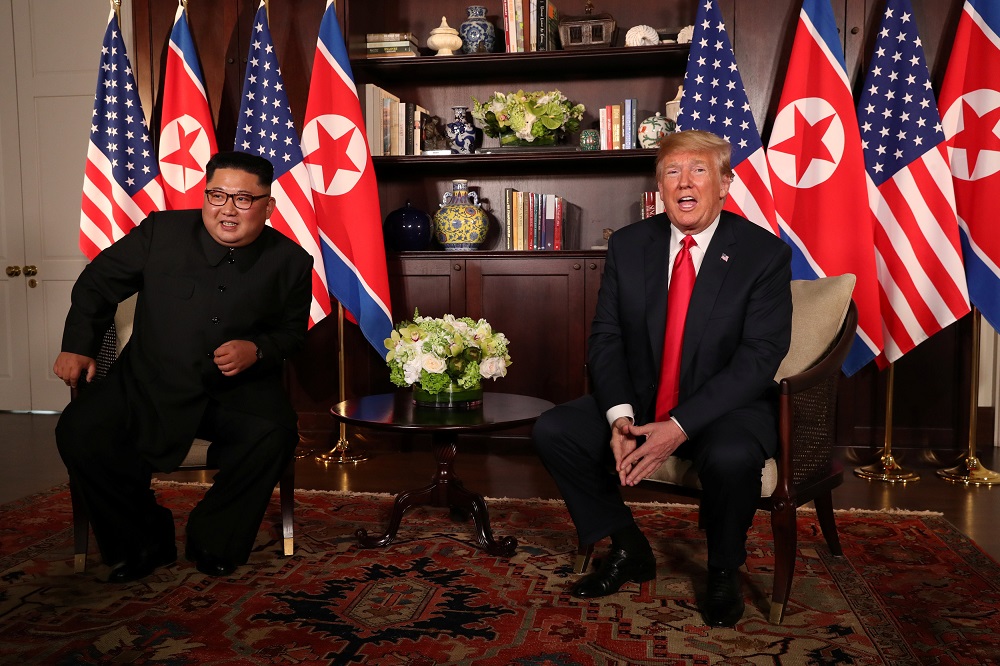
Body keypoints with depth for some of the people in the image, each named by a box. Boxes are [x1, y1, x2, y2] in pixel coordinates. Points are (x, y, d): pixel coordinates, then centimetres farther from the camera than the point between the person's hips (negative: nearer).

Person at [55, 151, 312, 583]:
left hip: (239, 390, -1)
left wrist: (257, 350, -10)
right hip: (148, 383, 1)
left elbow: (292, 331, 11)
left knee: (274, 434, -31)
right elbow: (99, 281, 11)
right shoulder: (162, 231, -2)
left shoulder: (290, 262, -1)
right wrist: (78, 346, 4)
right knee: (78, 431, -21)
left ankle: (213, 541, -4)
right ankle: (145, 540, 2)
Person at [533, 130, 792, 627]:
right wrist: (619, 414, -20)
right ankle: (629, 550, 8)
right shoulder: (627, 246, 2)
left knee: (731, 456, -36)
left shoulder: (764, 253, -9)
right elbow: (605, 336, -1)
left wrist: (680, 426, -27)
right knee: (552, 431, -14)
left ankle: (724, 572, -1)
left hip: (726, 407, -4)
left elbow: (759, 356, -17)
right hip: (639, 401, 4)